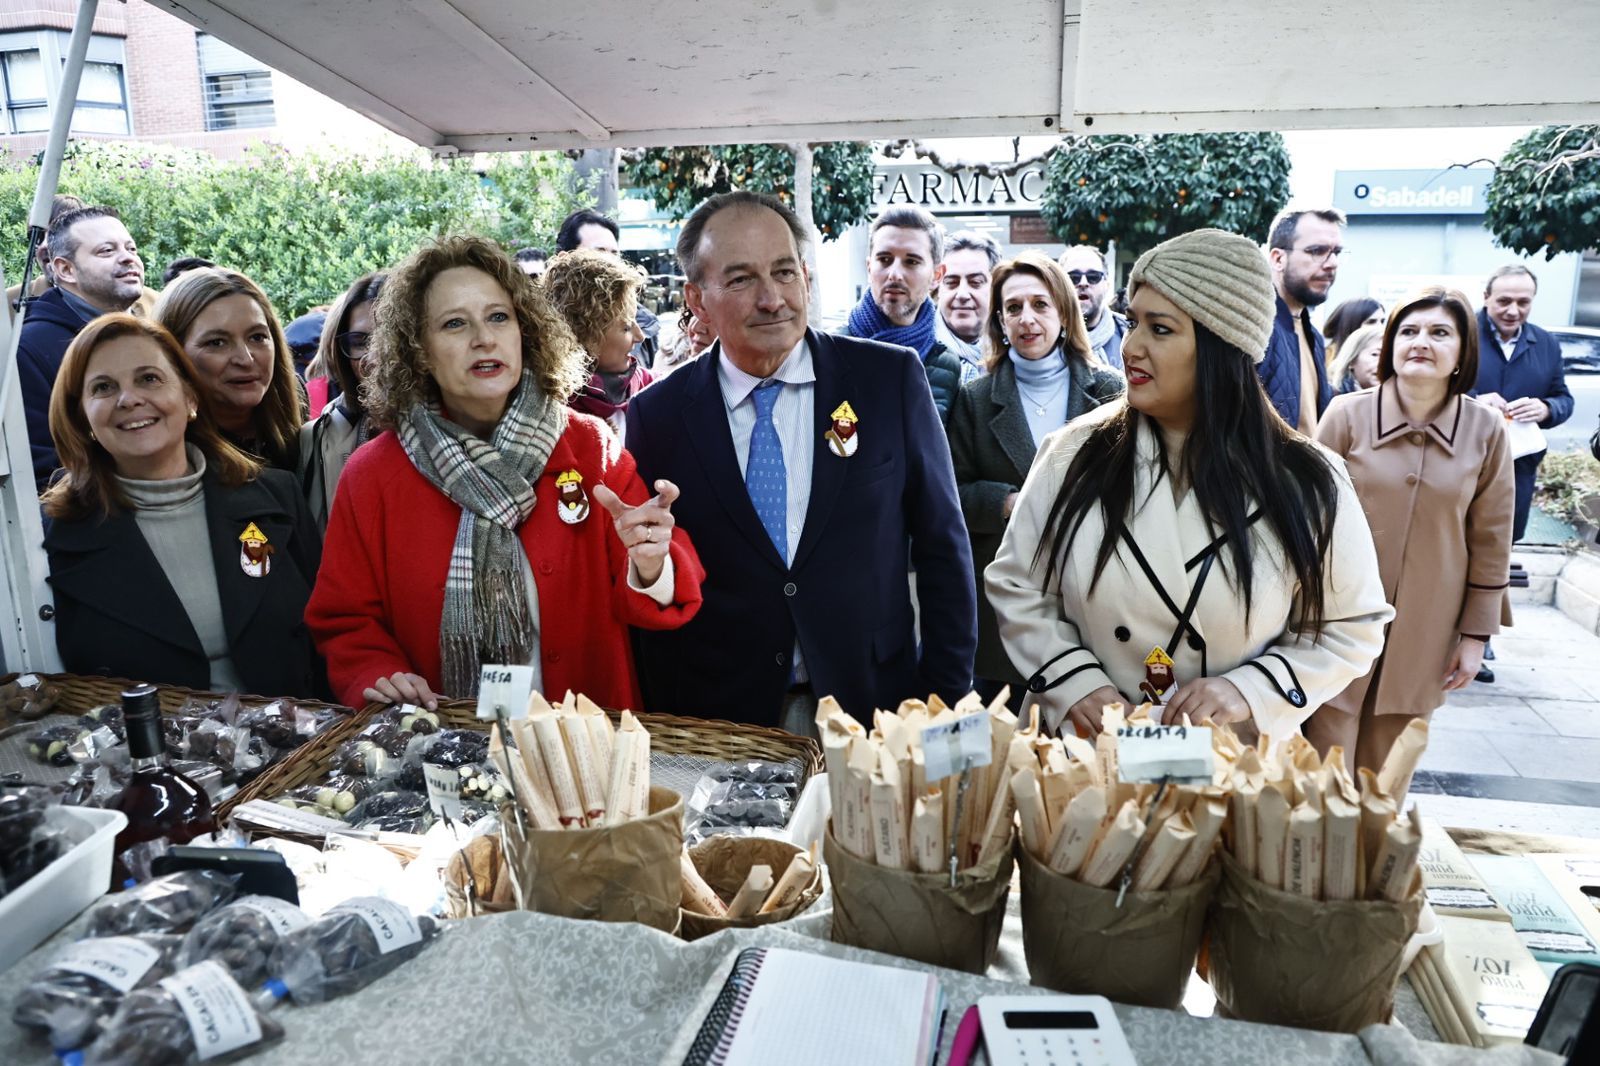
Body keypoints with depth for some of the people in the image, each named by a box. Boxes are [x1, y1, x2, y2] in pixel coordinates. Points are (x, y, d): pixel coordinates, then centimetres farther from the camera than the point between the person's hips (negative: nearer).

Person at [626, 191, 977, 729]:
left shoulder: (892, 378, -6)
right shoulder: (657, 416, -5)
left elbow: (942, 549, -2)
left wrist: (946, 701, -4)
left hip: (872, 709, 0)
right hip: (718, 724, 0)